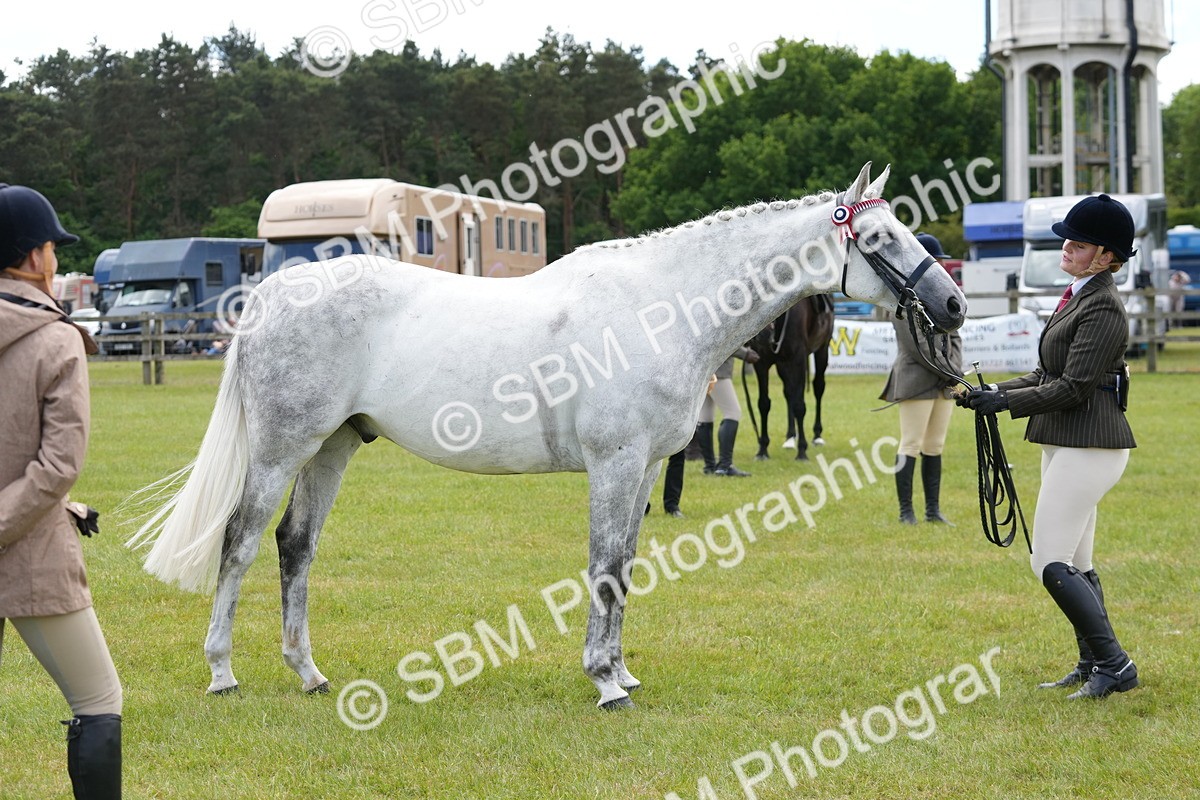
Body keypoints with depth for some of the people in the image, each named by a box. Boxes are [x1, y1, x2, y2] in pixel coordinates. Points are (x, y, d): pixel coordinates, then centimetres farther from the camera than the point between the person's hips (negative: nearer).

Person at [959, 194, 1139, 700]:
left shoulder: (1103, 308, -16)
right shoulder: (1076, 298, 16)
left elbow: (1074, 387, -20)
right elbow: (1048, 376, 19)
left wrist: (1006, 402, -17)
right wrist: (994, 391, 9)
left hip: (1089, 446, -10)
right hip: (1066, 443, 10)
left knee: (1051, 564, -12)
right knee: (1075, 565, 14)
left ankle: (1115, 665, -8)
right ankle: (1092, 666, 22)